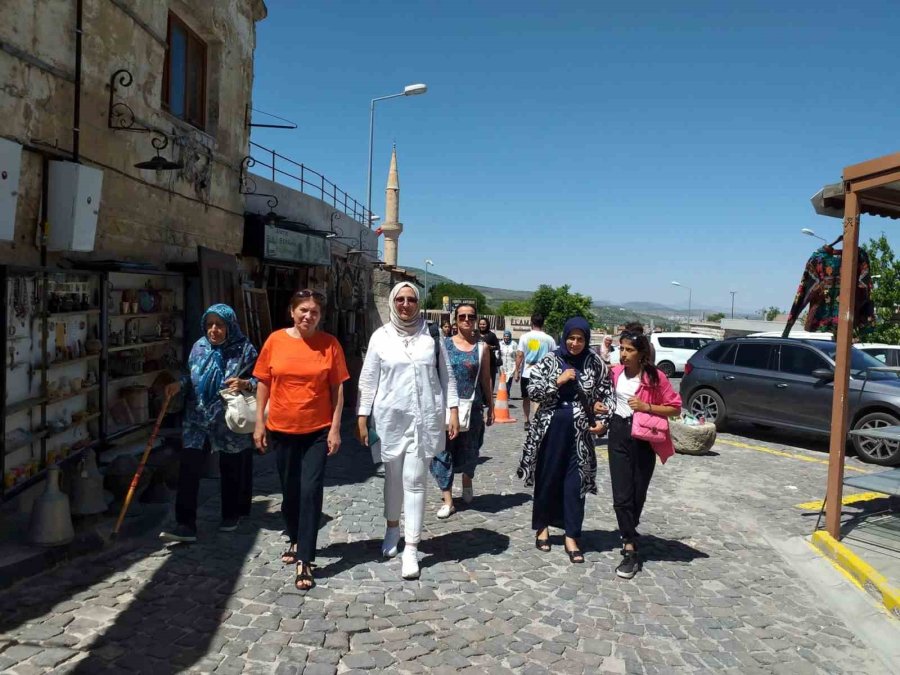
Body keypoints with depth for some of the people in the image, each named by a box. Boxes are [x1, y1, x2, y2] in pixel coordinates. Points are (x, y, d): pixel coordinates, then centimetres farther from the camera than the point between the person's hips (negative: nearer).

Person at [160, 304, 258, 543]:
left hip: (230, 422, -3)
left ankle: (231, 515, 34)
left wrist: (246, 384, -25)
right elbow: (192, 376, 16)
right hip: (197, 418, 3)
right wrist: (179, 384, -3)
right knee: (188, 469, -6)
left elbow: (260, 380, -6)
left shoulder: (244, 350, -10)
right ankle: (186, 525, 0)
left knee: (231, 469, 12)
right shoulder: (199, 347, 2)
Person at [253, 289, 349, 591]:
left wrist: (335, 428, -6)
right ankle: (296, 542, 38)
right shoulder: (276, 340, -3)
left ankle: (305, 561, 3)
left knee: (310, 490, -6)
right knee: (289, 490, 15)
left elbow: (337, 389, -3)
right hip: (281, 429, 2)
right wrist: (259, 423, 1)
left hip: (317, 430, -2)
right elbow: (263, 383, 3)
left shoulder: (330, 344, -6)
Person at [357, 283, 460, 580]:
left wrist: (453, 411, 0)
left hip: (424, 418, -1)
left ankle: (411, 548, 4)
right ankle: (392, 527, 38)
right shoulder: (380, 337, 0)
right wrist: (362, 418, -1)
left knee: (415, 481, -2)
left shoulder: (432, 336, 2)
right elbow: (368, 380, 2)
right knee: (393, 477, 15)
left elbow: (446, 375, 5)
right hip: (390, 418, 1)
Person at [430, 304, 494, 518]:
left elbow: (486, 379, 8)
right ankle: (447, 500, 7)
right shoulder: (444, 345, 1)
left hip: (473, 406, 1)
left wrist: (491, 407, 9)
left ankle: (467, 483, 42)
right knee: (444, 450, -2)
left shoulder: (481, 347, 4)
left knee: (469, 449, 14)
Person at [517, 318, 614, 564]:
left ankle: (571, 536, 14)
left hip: (580, 431, 0)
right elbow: (532, 390, -5)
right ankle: (542, 526, 30)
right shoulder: (550, 360, -2)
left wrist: (603, 420, -9)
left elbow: (606, 393, 5)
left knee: (575, 483, 3)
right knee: (547, 478, 11)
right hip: (551, 428, 0)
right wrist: (557, 381, -16)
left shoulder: (595, 363, 1)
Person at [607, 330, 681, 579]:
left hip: (644, 438, -2)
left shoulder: (655, 377, -9)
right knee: (621, 496, -4)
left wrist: (647, 407, -18)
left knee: (637, 495, 10)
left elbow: (675, 407, -6)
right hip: (619, 434, 2)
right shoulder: (615, 372, 3)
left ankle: (629, 535, 31)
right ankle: (630, 551, 3)